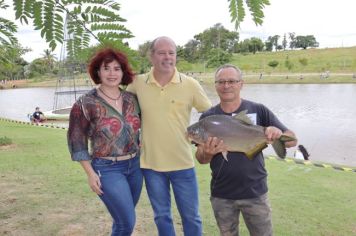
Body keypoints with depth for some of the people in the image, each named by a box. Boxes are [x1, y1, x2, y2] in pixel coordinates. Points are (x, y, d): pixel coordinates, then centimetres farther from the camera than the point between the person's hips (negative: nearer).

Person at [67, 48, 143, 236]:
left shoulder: (132, 99, 2)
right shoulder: (86, 104, -12)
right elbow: (77, 142, -8)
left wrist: (140, 155, 10)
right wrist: (90, 174, -10)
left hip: (135, 165, 5)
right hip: (107, 169, -5)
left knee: (123, 218, 19)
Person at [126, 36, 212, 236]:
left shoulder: (190, 84, -9)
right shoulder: (138, 83, -4)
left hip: (183, 163, -1)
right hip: (151, 163, 2)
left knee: (191, 216, 14)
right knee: (162, 216, 18)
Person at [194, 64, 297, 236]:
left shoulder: (258, 111, -9)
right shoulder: (208, 117, -4)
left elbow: (292, 140, -7)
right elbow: (200, 158, -2)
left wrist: (279, 134, -30)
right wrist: (208, 153, -26)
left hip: (255, 192, -1)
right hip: (221, 194, 2)